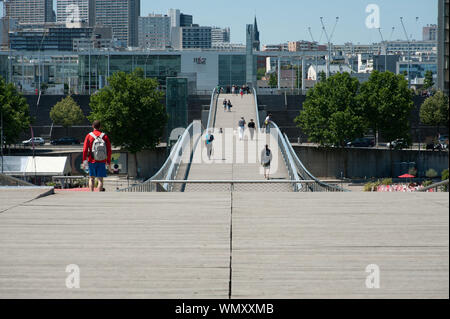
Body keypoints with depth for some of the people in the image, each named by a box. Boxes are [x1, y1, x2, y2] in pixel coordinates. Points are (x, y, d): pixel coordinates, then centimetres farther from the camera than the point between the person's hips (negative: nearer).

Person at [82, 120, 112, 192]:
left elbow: (85, 149, -5)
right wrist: (108, 162, 6)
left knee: (91, 178, 12)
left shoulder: (89, 136, -2)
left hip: (92, 161, 0)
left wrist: (84, 161, -1)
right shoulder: (105, 136, 0)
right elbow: (109, 150, 0)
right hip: (102, 162, 0)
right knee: (100, 179, 3)